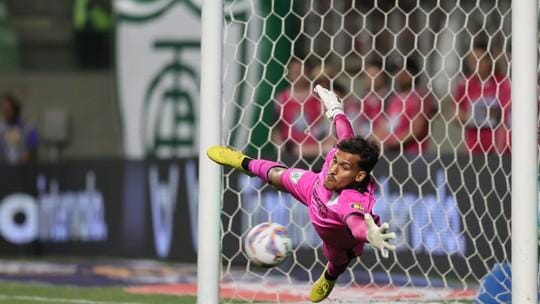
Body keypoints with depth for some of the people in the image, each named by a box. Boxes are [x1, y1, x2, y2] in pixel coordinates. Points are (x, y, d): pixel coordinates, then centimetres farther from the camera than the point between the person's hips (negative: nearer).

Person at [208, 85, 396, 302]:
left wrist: (370, 234, -101)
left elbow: (356, 221, -77)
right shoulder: (341, 153, -39)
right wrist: (335, 110, 3)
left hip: (336, 236, -3)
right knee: (276, 176, 26)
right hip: (313, 189, 3)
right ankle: (245, 163, 62)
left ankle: (329, 278, 68)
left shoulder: (356, 201, -55)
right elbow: (347, 136, -16)